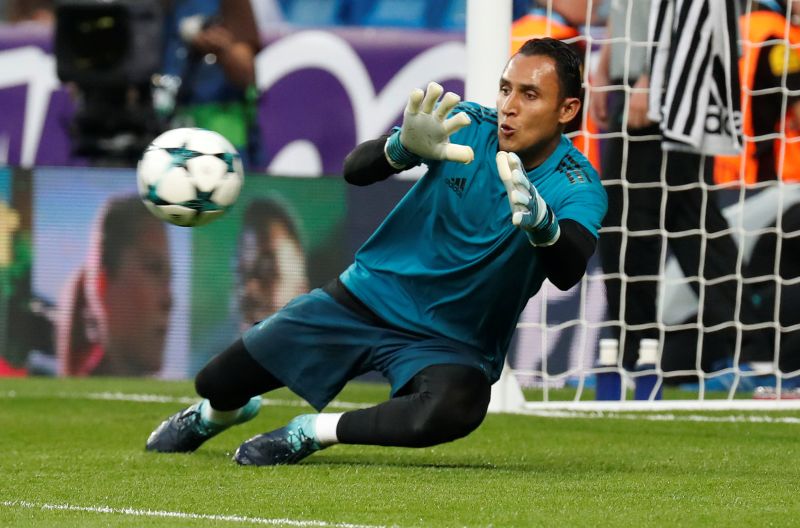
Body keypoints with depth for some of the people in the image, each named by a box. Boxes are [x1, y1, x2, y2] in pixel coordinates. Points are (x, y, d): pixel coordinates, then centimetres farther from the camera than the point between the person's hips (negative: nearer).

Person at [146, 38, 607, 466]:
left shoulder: (579, 188, -17)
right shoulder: (467, 126, -12)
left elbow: (568, 272, -38)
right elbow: (356, 169, -23)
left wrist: (536, 215, -59)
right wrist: (406, 146, -45)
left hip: (454, 343, -2)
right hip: (367, 297, 3)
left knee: (457, 408, -39)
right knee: (218, 385, 7)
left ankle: (311, 433, -14)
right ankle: (215, 415, 48)